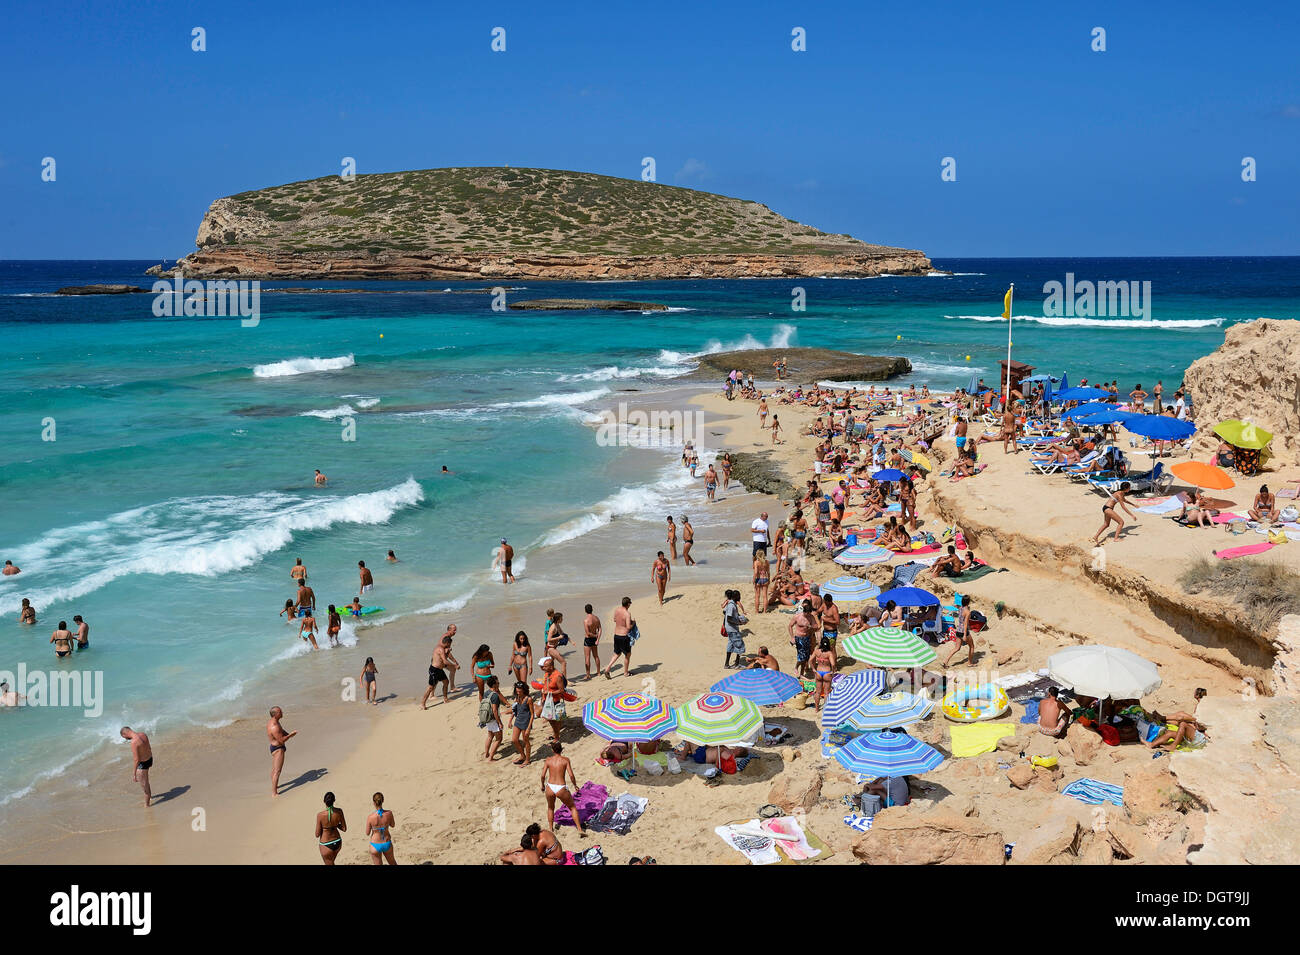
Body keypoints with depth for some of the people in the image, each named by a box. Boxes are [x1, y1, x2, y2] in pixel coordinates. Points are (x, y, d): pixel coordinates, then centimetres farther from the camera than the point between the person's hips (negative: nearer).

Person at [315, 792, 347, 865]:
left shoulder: (320, 815, -24)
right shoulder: (339, 811, -14)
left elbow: (317, 834, -14)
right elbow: (344, 829, -2)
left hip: (326, 844, -4)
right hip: (337, 842, 4)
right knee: (331, 862, 31)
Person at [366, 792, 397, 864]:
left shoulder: (370, 817, -24)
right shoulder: (389, 813, -18)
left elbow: (367, 833, -9)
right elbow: (393, 825, 2)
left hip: (375, 846, -2)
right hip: (387, 844, 2)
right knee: (392, 861, 30)